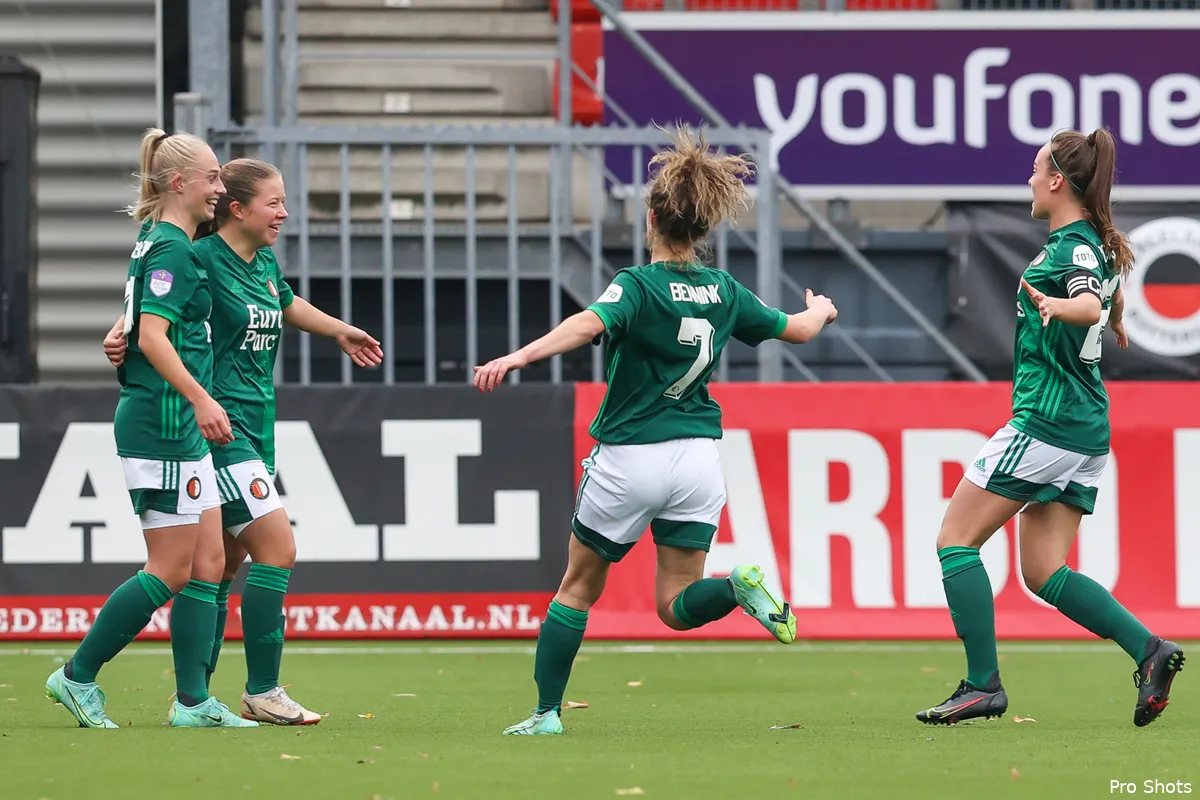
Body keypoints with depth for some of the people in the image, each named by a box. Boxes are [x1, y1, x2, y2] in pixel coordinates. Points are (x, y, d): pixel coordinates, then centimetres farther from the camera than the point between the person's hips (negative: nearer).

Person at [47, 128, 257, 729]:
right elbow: (153, 335, -24)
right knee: (170, 571, -6)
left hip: (182, 430, 10)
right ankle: (78, 676, 2)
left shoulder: (159, 241, 16)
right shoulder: (172, 249, -14)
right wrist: (200, 399, -31)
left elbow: (140, 326, 28)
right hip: (161, 426, -10)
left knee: (207, 561, 7)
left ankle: (193, 701, 6)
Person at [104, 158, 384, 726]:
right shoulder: (201, 259, -14)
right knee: (277, 550, -13)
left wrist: (342, 332, 43)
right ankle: (262, 692, -8)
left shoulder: (265, 263, 13)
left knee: (224, 565, 10)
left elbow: (287, 305, 32)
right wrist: (120, 334, -31)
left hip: (254, 433, 9)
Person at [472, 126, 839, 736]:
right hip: (698, 456, 4)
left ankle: (547, 712, 13)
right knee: (677, 606, 8)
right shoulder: (723, 292, 3)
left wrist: (519, 356, -45)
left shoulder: (639, 286, -12)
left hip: (629, 461, -4)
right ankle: (738, 587, -22)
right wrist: (820, 311, 40)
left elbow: (588, 324, -33)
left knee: (578, 588, 13)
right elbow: (797, 329, 17)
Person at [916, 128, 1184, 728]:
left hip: (1046, 423, -9)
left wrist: (1058, 307, -56)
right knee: (1044, 573, 8)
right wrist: (1114, 325, 60)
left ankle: (983, 684, -8)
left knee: (956, 540, -3)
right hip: (1086, 434, 9)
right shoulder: (1101, 245, 15)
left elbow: (1092, 304, -35)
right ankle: (1148, 650, -7)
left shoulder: (1071, 247, -13)